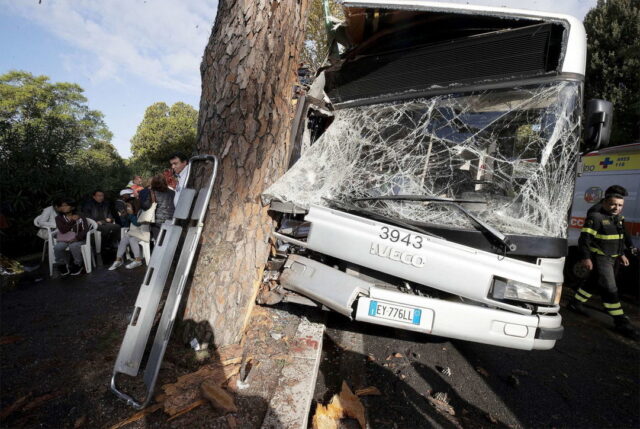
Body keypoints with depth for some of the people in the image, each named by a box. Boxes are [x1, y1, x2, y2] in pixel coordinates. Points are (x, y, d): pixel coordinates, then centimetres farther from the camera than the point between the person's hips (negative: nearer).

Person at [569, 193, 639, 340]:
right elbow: (585, 238, -18)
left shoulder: (618, 219, 11)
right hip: (599, 258, -9)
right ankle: (621, 323, -1)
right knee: (610, 289, -6)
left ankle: (575, 303, 34)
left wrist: (621, 254, 20)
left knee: (594, 282, 18)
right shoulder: (595, 217, -16)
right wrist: (586, 258, -21)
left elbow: (620, 238, 25)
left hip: (612, 258, 9)